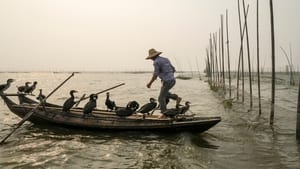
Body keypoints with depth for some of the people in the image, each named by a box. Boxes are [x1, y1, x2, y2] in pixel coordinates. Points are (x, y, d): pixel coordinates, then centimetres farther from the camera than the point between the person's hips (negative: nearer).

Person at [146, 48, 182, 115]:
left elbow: (155, 75, -13)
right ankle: (176, 97, 14)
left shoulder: (156, 62, -9)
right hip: (173, 80, 9)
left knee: (161, 98, 2)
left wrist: (149, 83, -2)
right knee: (164, 93, 28)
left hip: (167, 81, -8)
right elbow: (173, 69, 19)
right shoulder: (166, 59, 16)